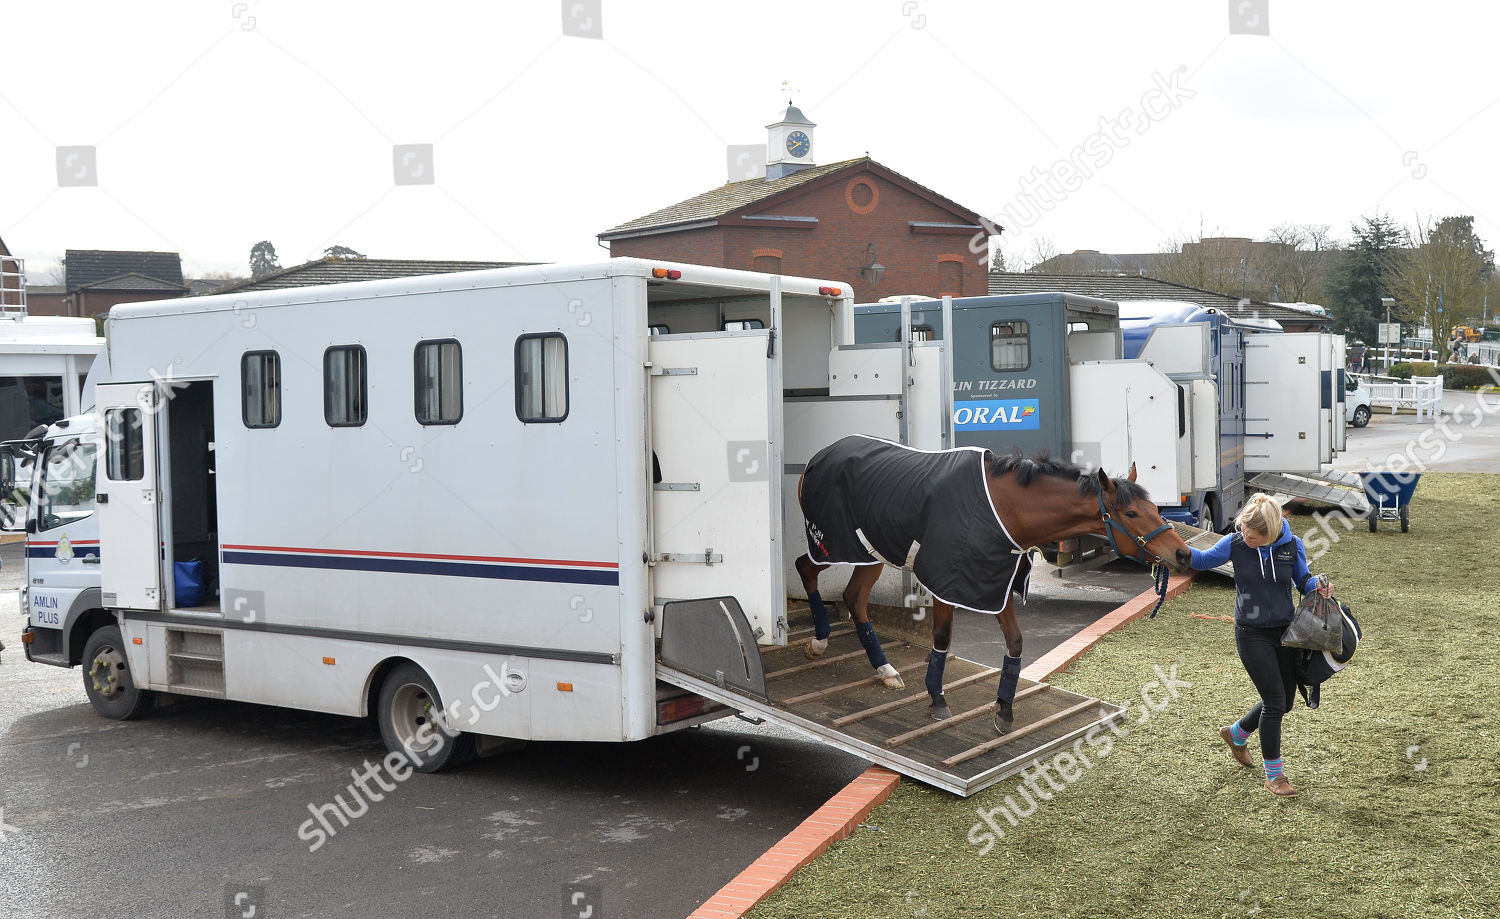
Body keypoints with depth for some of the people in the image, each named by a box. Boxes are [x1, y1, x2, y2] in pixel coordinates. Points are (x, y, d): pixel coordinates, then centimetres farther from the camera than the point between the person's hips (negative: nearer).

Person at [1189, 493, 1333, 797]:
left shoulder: (1291, 546, -7)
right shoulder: (1235, 544, -11)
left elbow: (1303, 581, 7)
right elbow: (1202, 560, 2)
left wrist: (1319, 585, -15)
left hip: (1285, 632, 3)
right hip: (1252, 635, -3)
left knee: (1285, 701, 13)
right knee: (1274, 702, -6)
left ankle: (1236, 734, 41)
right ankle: (1274, 775, 8)